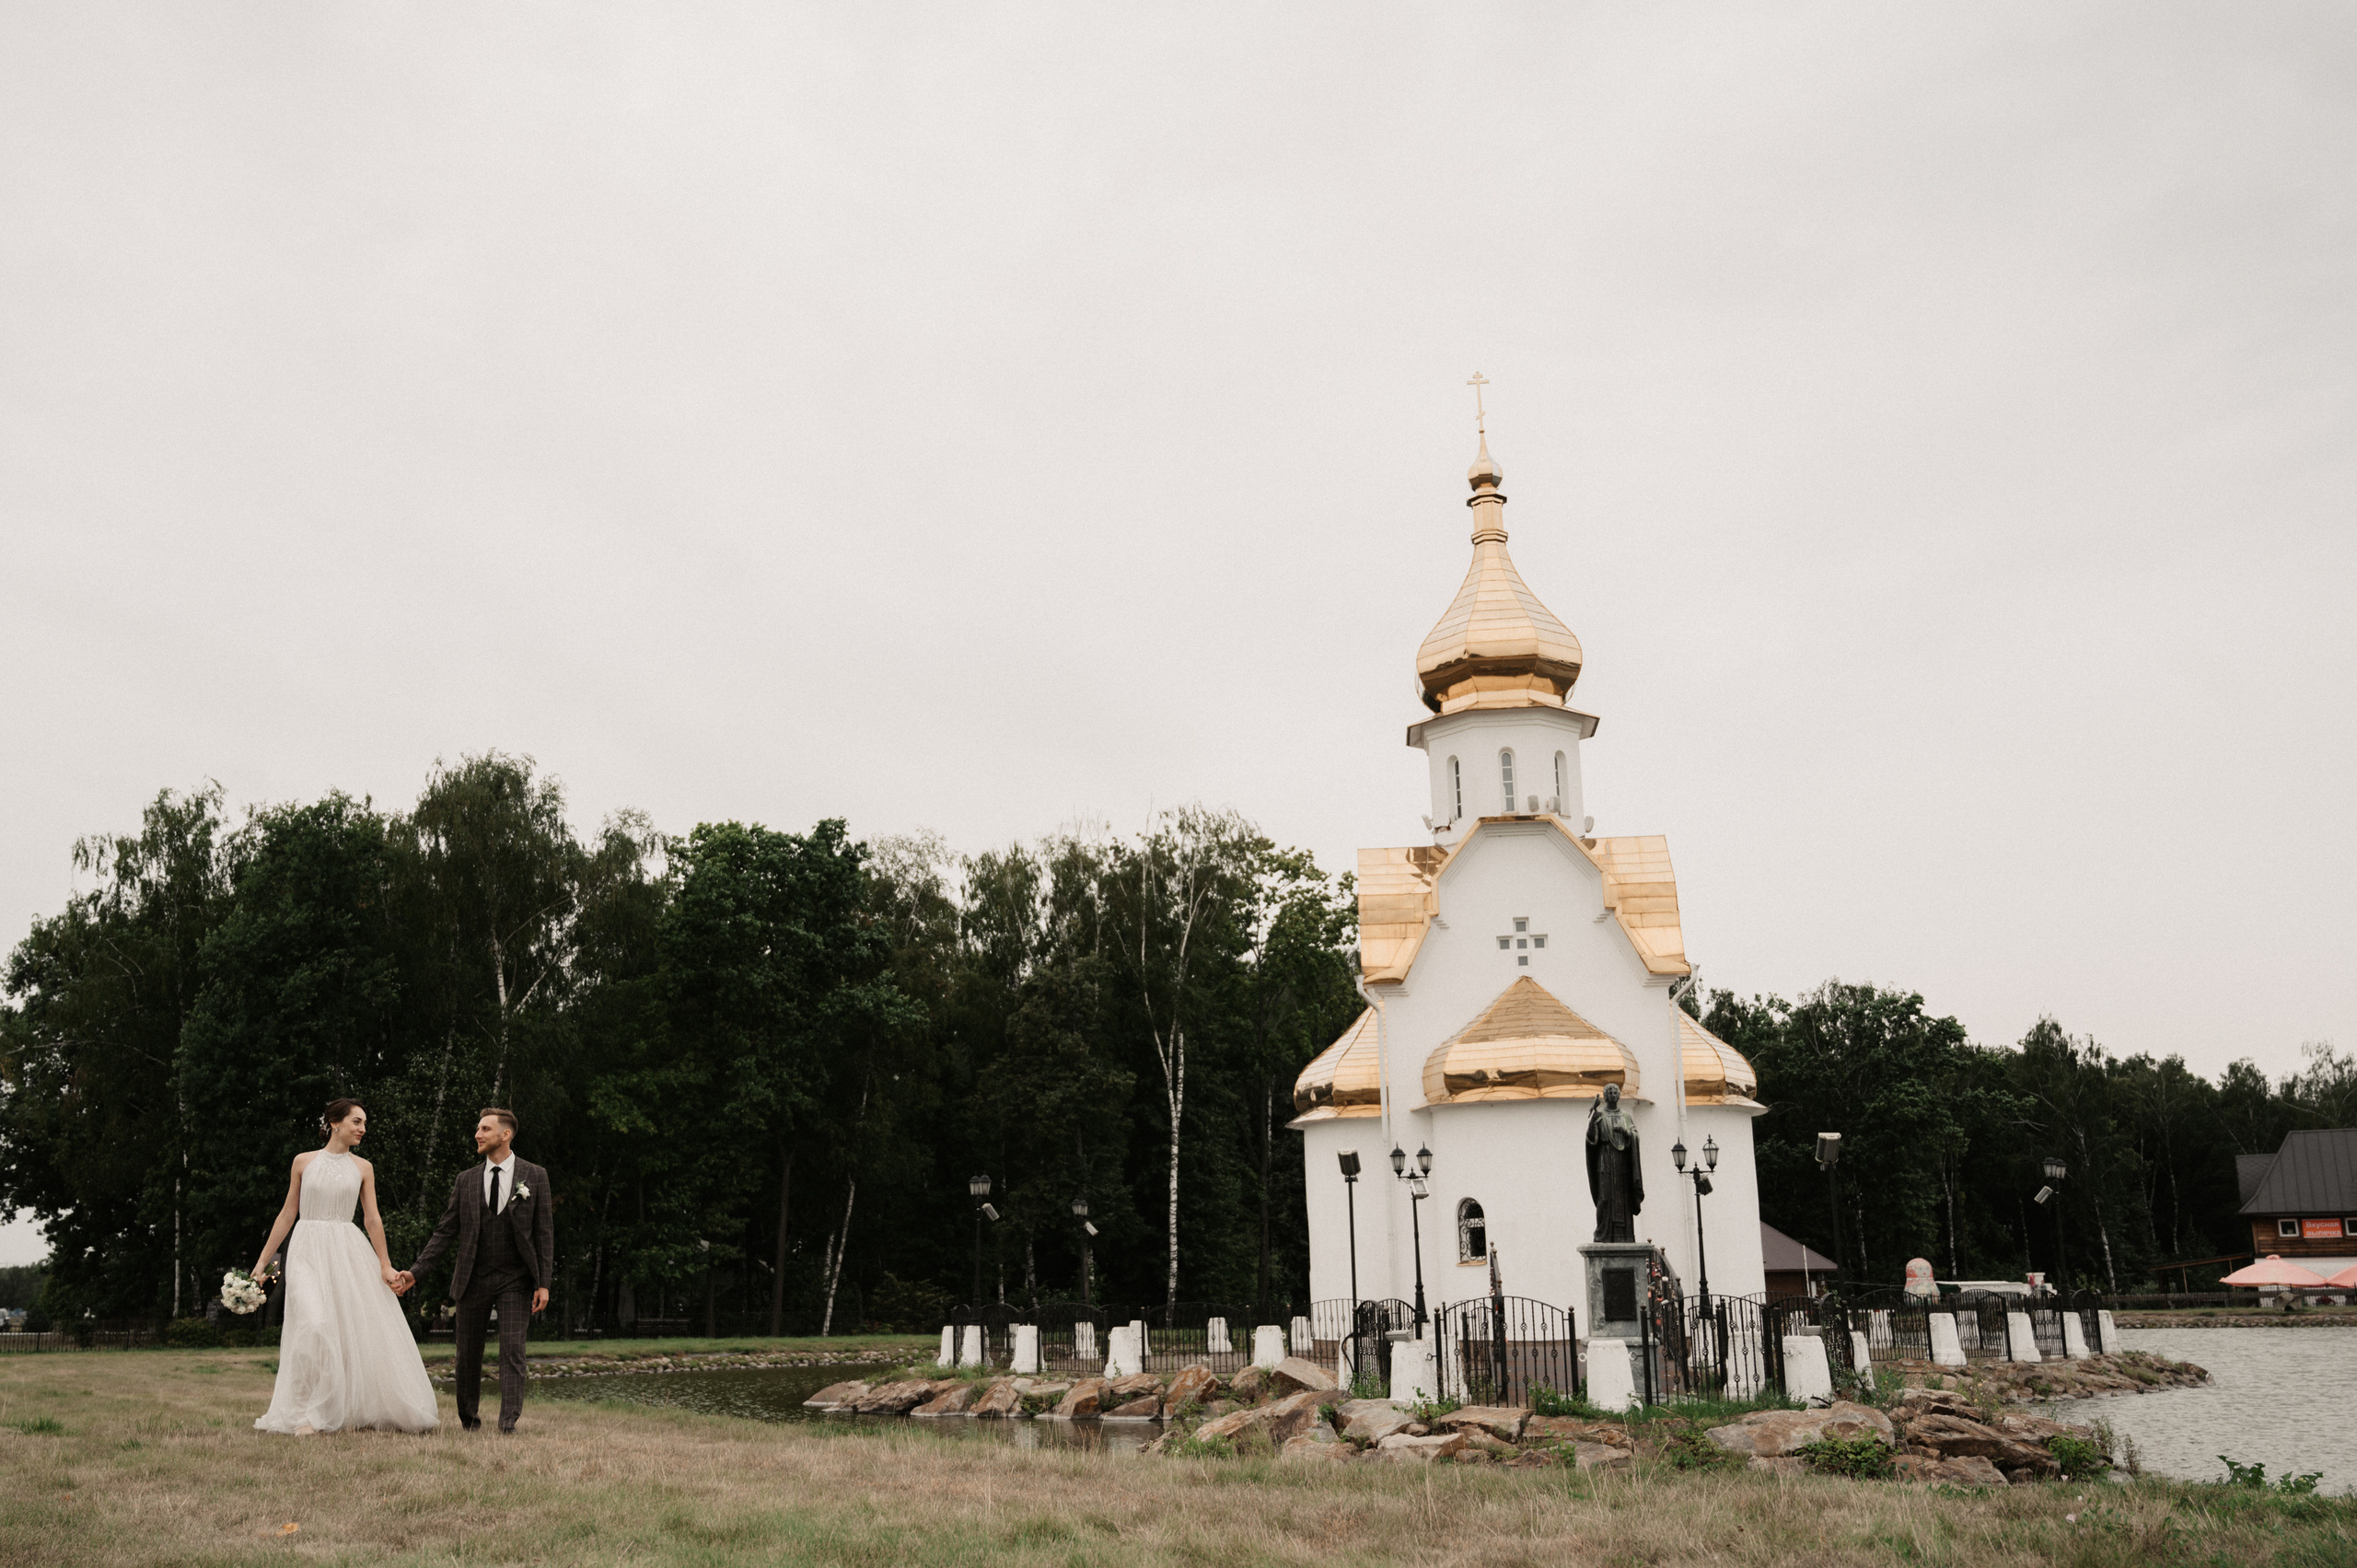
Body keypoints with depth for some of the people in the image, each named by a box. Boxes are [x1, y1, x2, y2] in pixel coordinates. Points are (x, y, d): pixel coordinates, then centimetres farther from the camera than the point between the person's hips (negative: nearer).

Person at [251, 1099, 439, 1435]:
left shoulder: (363, 1168, 8)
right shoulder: (304, 1161, 4)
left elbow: (372, 1219, 8)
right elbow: (287, 1215, 9)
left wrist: (385, 1265, 4)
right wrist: (263, 1260, 7)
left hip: (350, 1252, 2)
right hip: (309, 1251, -2)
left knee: (360, 1329, 0)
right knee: (315, 1326, -21)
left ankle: (351, 1412, 15)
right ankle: (304, 1416, -11)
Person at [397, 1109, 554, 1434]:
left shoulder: (534, 1177, 0)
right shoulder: (466, 1181, 6)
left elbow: (544, 1232, -1)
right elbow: (444, 1232, 8)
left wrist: (544, 1283, -6)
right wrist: (415, 1271, -2)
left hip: (515, 1281, -3)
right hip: (474, 1279, 3)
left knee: (511, 1349, -12)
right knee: (468, 1354, 8)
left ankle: (508, 1422, -12)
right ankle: (468, 1421, 25)